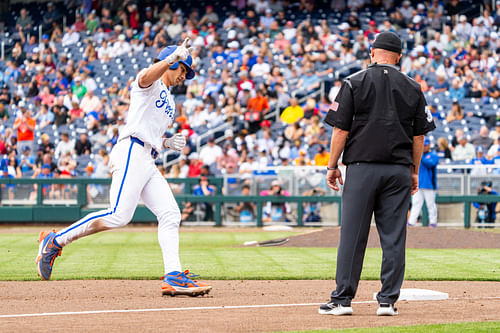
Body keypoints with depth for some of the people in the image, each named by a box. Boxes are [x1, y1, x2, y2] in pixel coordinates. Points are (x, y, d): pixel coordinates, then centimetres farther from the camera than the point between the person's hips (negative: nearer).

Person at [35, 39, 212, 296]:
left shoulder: (169, 103, 32)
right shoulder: (152, 83, 6)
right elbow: (146, 78, -21)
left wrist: (167, 143, 14)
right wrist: (174, 57, -35)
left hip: (148, 162, 10)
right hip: (131, 152, -10)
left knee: (170, 215, -5)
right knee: (119, 215, -21)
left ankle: (173, 277, -13)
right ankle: (55, 241, -11)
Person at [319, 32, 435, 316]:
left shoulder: (355, 83, 0)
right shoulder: (413, 88, 8)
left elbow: (341, 129, -3)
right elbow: (419, 135, 10)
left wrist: (333, 166, 5)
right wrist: (415, 171, 18)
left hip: (362, 168, -2)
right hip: (399, 170, 2)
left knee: (353, 235, -1)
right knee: (394, 237, 4)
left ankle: (343, 299, -1)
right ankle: (388, 301, 4)